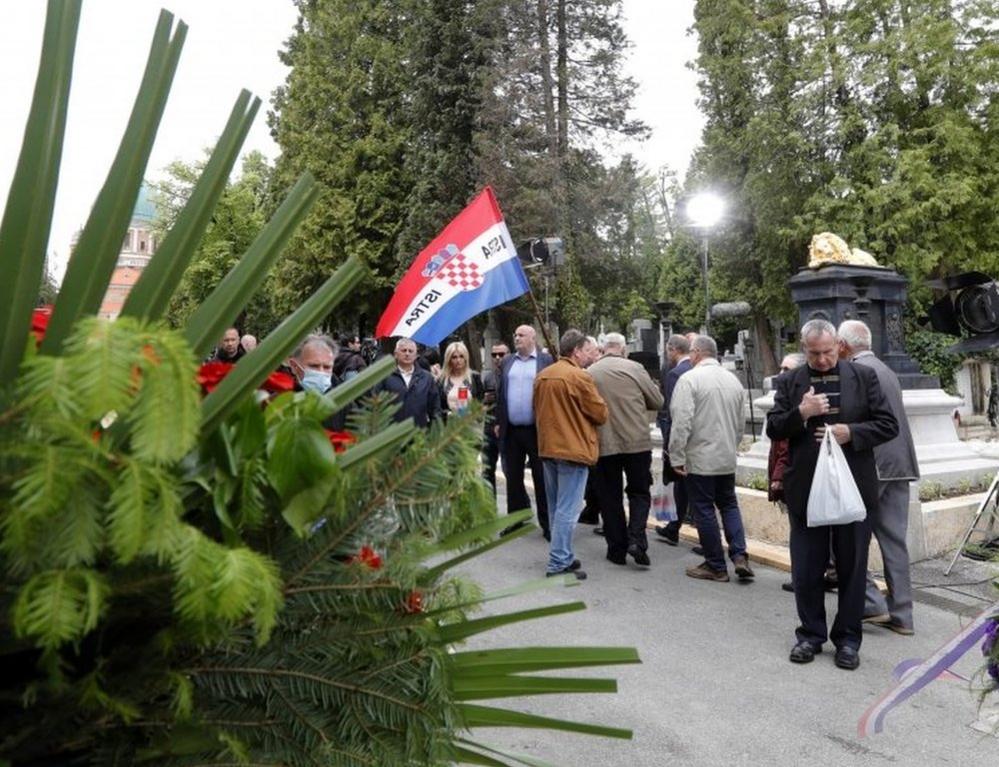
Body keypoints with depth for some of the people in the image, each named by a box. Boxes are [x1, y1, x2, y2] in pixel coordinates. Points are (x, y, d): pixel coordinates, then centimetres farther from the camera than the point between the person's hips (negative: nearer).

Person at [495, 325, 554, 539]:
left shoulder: (546, 360, -2)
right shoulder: (507, 362, 11)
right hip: (511, 430, 5)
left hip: (537, 429, -4)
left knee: (542, 477, 3)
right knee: (513, 477, 13)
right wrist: (498, 422, 7)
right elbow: (500, 392, 11)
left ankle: (547, 524, 12)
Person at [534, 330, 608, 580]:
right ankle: (559, 564, -2)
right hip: (573, 448, -8)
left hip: (548, 447, 8)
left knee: (555, 507, 16)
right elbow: (601, 414, -10)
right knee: (568, 509, -4)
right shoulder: (580, 377, -15)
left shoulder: (542, 376, 8)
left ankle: (562, 556, 25)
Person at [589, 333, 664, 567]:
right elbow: (657, 402, 3)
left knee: (609, 497, 11)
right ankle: (636, 539, -3)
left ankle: (617, 549, 15)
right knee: (639, 493, 13)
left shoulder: (589, 373, -2)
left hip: (604, 444, 1)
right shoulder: (634, 368, -5)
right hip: (637, 442, -1)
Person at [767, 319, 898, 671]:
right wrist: (801, 413, -17)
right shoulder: (790, 382, 3)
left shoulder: (864, 376, 1)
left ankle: (848, 638, 25)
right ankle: (811, 633, 26)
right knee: (807, 569, 10)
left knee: (852, 567, 10)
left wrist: (851, 432, -16)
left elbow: (888, 424, 0)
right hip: (805, 490, 1)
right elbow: (773, 429, 0)